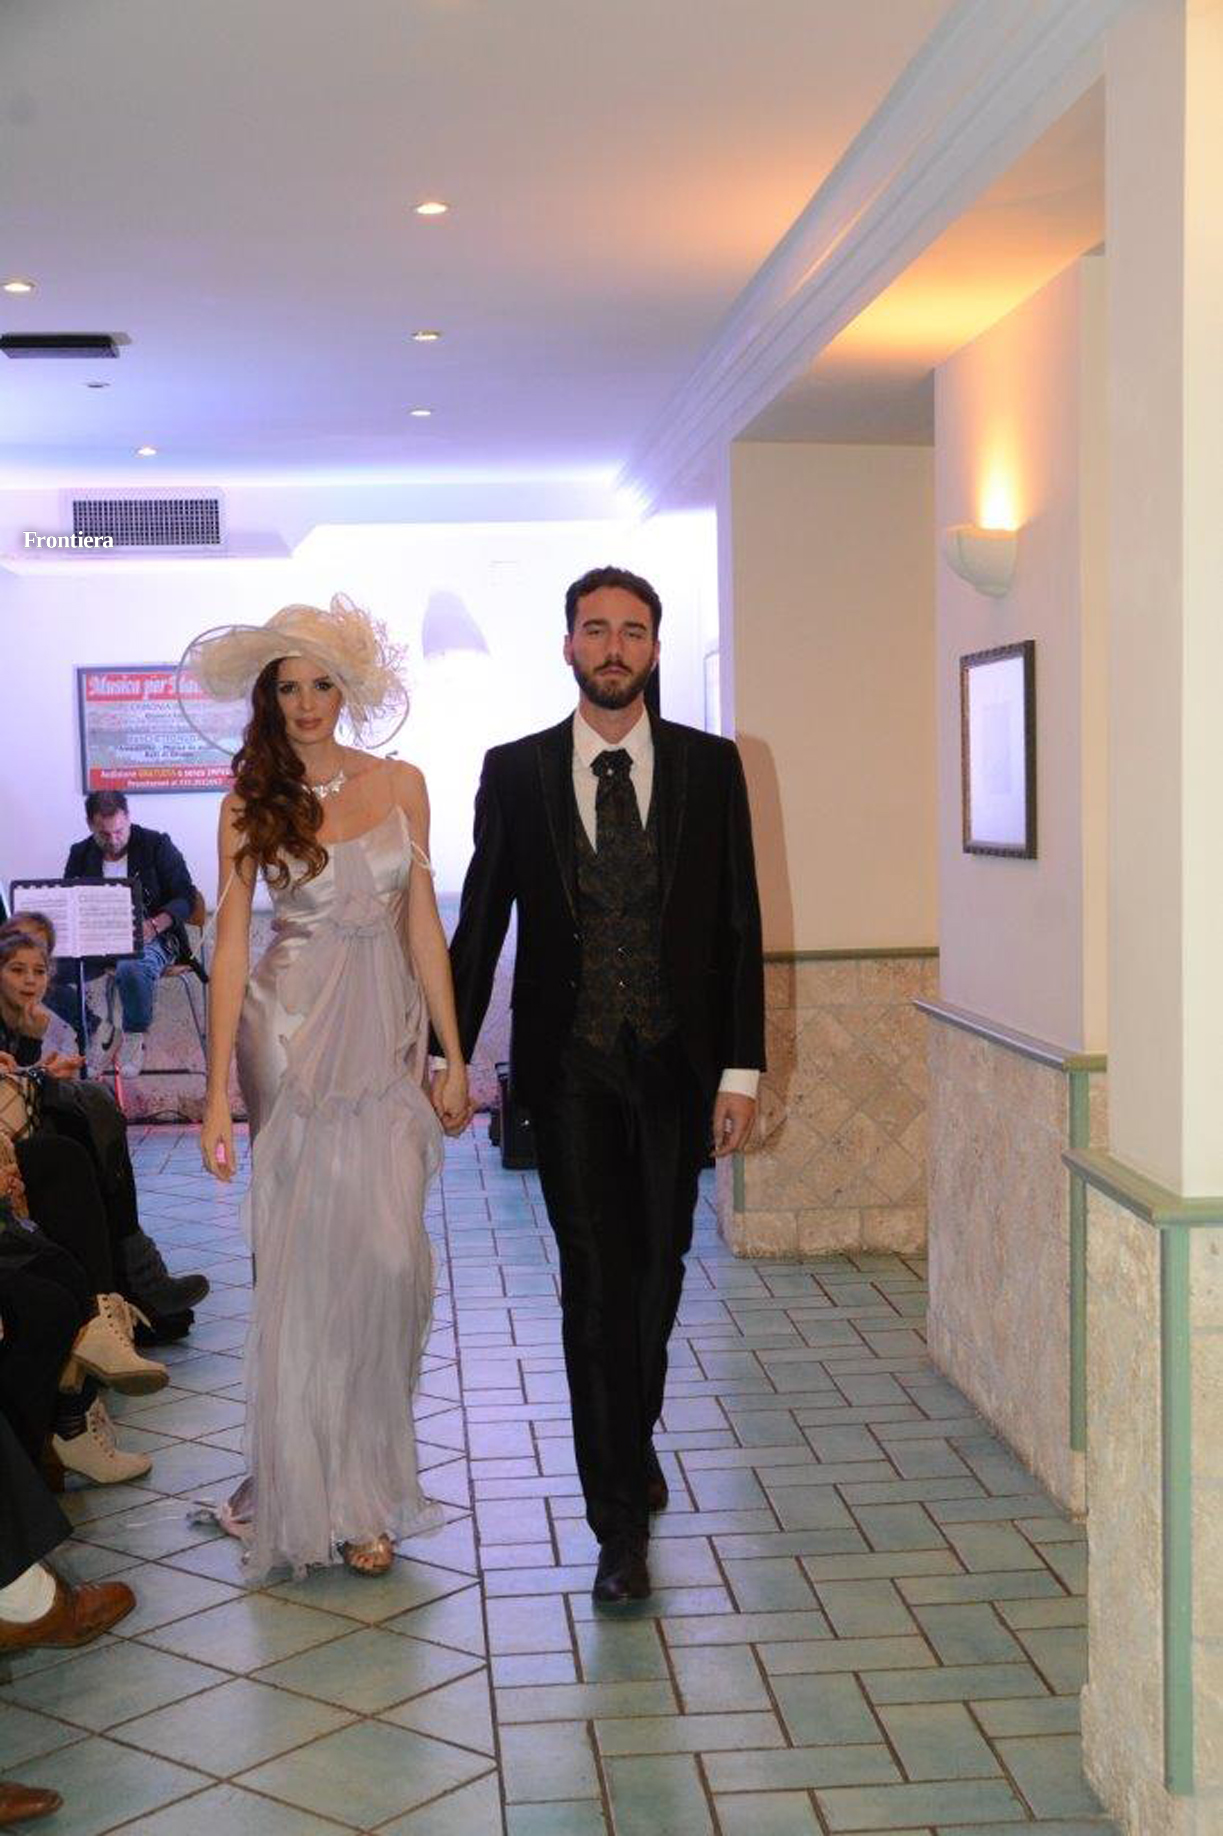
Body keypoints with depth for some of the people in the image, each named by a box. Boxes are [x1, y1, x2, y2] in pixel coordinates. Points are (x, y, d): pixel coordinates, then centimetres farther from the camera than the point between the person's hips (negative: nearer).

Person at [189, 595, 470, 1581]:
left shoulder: (401, 785, 5)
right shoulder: (250, 805, 1)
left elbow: (424, 925, 6)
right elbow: (231, 945, -3)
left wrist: (453, 1057, 3)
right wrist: (219, 1091, -9)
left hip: (387, 1038, 2)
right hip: (294, 1041, -2)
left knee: (391, 1256, -4)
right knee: (304, 1267, 1)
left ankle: (365, 1480, 15)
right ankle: (304, 1488, 17)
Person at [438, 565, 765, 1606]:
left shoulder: (710, 765, 2)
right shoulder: (516, 771, 2)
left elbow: (738, 921, 1)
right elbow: (479, 921, 4)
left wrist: (742, 1068, -4)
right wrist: (451, 1053, 0)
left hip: (677, 1061, 1)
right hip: (571, 1064, -1)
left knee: (657, 1271, 13)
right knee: (596, 1279, -1)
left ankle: (631, 1436, 40)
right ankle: (622, 1516, 7)